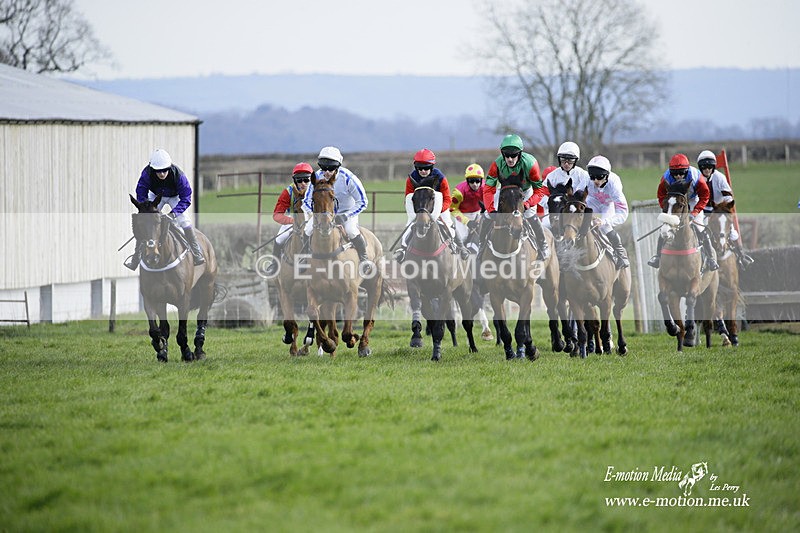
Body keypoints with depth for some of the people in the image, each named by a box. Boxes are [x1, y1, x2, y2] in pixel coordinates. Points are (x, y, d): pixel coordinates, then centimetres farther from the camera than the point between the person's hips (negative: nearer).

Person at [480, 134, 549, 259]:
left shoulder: (529, 164, -37)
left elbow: (539, 190, -30)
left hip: (525, 191, -2)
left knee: (530, 215, -24)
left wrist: (526, 204, -45)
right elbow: (488, 189, -30)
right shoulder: (497, 164, -32)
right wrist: (491, 210, -45)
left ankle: (543, 246, -5)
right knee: (488, 214, -9)